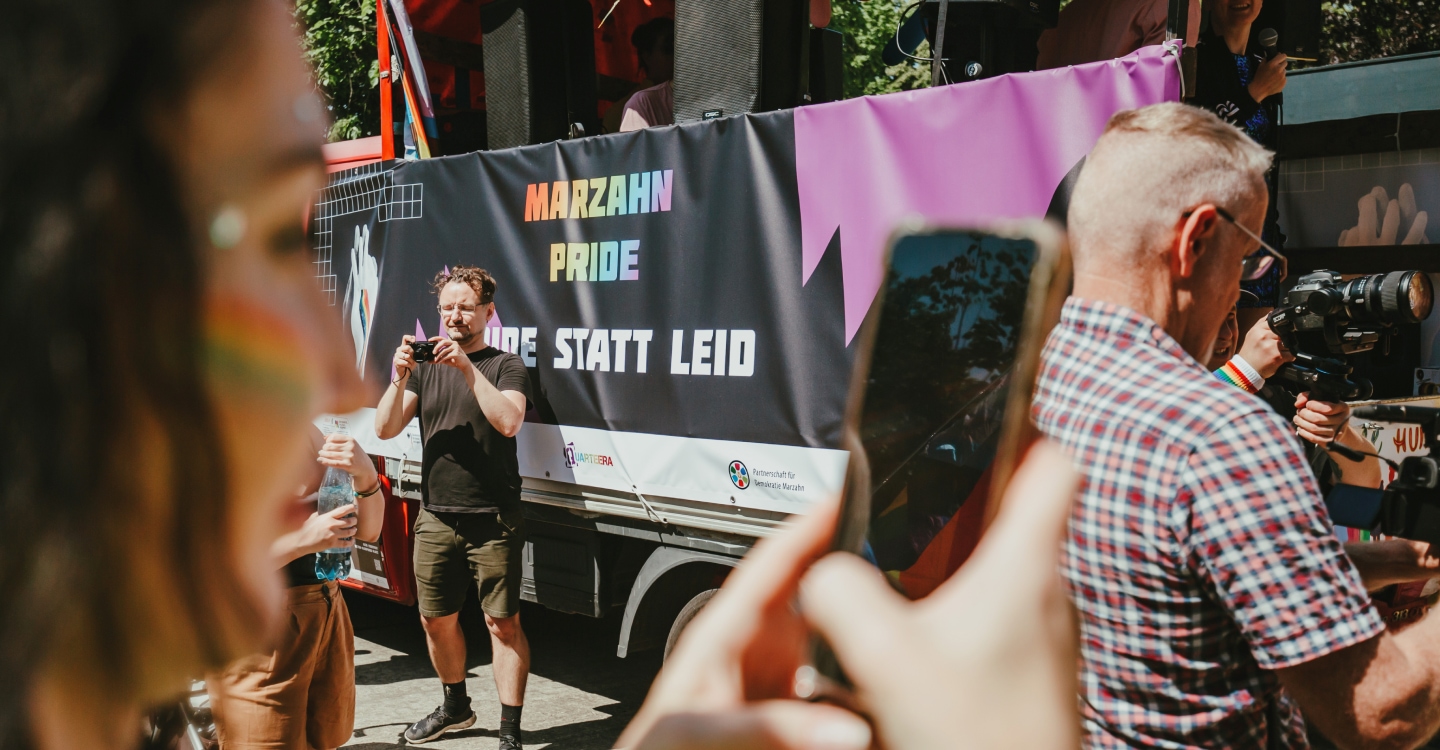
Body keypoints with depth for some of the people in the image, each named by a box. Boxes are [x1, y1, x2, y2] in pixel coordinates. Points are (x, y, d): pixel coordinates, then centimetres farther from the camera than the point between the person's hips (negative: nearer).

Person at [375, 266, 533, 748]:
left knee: (503, 621, -4)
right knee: (436, 619, 14)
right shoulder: (427, 367, 12)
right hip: (436, 518, 5)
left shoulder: (505, 367, 0)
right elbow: (385, 429, 3)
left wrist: (468, 367, -22)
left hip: (492, 521, -4)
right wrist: (400, 378, -12)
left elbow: (508, 423, -19)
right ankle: (455, 707, 36)